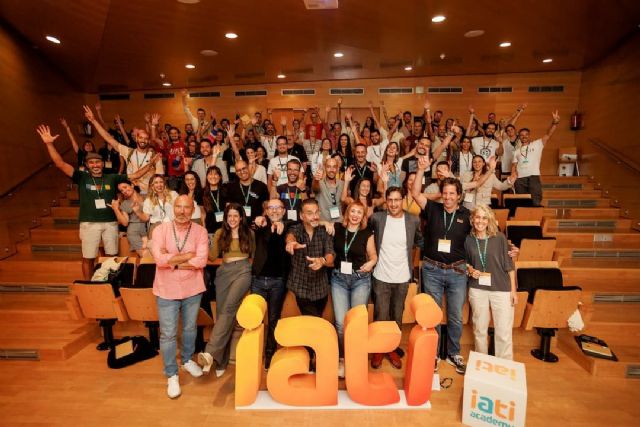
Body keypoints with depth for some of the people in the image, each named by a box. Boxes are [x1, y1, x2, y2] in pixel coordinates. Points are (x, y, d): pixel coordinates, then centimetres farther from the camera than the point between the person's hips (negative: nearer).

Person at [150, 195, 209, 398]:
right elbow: (159, 258, -23)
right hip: (167, 290, -1)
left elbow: (201, 261, -19)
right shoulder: (161, 229, -10)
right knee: (168, 334, 8)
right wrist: (188, 255, -18)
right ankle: (171, 375, 27)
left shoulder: (200, 231, -8)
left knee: (190, 328, 21)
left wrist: (172, 260, -19)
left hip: (192, 289, 1)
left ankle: (187, 359, 46)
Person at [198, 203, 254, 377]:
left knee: (228, 307, -24)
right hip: (224, 272, 3)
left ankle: (210, 353, -30)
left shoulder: (249, 233, 8)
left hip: (243, 271, -2)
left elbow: (253, 255, 15)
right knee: (222, 311, 0)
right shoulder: (220, 233, 10)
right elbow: (212, 256, 8)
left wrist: (252, 271, 7)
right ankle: (221, 361, 9)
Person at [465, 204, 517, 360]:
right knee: (479, 329, 13)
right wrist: (470, 270, -8)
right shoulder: (468, 240, 0)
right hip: (477, 289, 2)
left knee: (504, 332, 2)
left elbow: (508, 265, -1)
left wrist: (513, 290, -2)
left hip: (501, 289, -2)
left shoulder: (499, 238, -5)